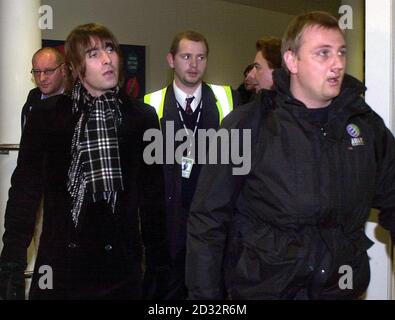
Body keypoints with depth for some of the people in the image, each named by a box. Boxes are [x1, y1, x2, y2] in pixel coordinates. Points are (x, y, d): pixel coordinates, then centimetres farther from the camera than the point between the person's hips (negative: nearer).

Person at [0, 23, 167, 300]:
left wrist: (157, 266, 4)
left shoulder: (142, 117, 3)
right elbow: (24, 192, 0)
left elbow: (153, 196, 6)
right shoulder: (46, 115, 0)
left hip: (122, 270, 1)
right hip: (60, 269, -1)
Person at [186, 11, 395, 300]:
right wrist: (205, 296, -10)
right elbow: (208, 222, -9)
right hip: (263, 288, -3)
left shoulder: (367, 124, 1)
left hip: (341, 288, 4)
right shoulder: (246, 127, -11)